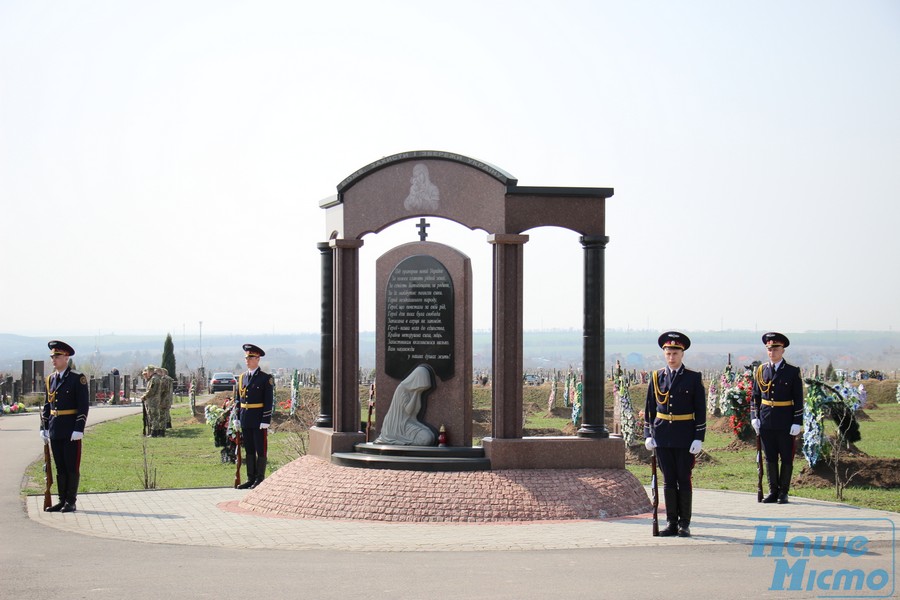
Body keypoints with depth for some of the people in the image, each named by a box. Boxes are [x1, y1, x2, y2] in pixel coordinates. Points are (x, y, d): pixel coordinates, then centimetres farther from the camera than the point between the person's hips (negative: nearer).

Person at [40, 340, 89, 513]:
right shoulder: (51, 379, 12)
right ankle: (62, 500, 16)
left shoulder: (78, 379, -7)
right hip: (54, 431, 6)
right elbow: (47, 405, 17)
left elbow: (83, 406, -10)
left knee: (72, 467, -1)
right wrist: (44, 427, 10)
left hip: (71, 431, -6)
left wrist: (79, 429, -16)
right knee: (60, 467, 10)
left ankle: (71, 502, 5)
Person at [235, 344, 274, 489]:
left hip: (259, 420, -6)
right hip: (245, 420, 6)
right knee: (249, 450, 10)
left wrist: (265, 421, -15)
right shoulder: (242, 378, 11)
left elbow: (269, 401, -9)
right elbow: (238, 400, 15)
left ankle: (260, 479, 6)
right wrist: (237, 419, 9)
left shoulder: (266, 378, -6)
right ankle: (251, 478, 16)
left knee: (261, 449, 0)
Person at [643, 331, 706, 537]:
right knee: (668, 481, 7)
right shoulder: (656, 377, 7)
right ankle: (671, 522, 12)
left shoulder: (694, 378, 0)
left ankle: (684, 524, 7)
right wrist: (648, 435, 2)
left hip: (685, 438, -3)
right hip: (663, 438, 3)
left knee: (684, 480, 1)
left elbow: (701, 410, -2)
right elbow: (649, 408, 10)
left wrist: (699, 438, -8)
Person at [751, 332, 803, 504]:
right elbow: (755, 396, 10)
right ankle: (773, 491, 15)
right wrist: (754, 417, 0)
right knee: (770, 458, 7)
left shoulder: (793, 372, -1)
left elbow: (798, 399, -2)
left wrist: (797, 423, -8)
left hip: (785, 423, -3)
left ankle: (783, 492, 11)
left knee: (786, 458, 2)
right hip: (766, 422, 3)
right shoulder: (761, 370, 7)